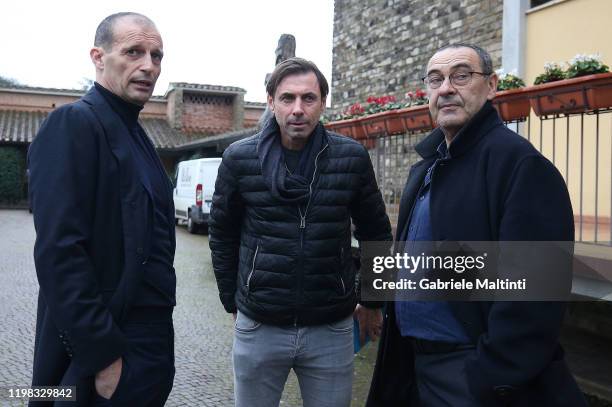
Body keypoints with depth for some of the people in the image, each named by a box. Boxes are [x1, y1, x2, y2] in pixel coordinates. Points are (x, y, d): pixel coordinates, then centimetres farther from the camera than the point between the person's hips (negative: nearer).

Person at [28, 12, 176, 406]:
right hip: (107, 349, -8)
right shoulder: (73, 123, -14)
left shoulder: (135, 134, 12)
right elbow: (59, 253, -23)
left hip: (152, 344, 8)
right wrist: (103, 356, -22)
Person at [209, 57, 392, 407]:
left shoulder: (353, 157, -5)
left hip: (332, 329, 0)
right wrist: (232, 301, 9)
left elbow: (376, 233, 6)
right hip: (258, 327, 0)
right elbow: (223, 236, 6)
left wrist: (374, 301, 11)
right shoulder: (239, 158, -5)